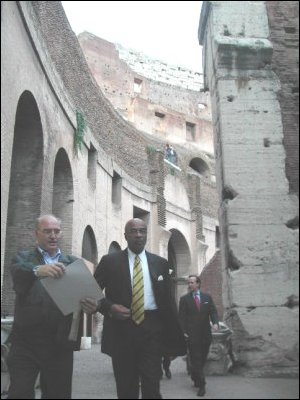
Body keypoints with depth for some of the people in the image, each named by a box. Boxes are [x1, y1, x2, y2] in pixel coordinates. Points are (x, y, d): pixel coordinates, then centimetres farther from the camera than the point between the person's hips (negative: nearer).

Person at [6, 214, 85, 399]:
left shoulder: (73, 262, 10)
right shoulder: (23, 258, 5)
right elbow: (18, 275, -17)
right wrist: (37, 270, -40)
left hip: (60, 342, 2)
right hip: (26, 340, -2)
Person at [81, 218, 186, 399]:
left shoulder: (161, 263, 8)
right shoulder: (110, 261, 3)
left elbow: (169, 301, 8)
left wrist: (176, 336, 5)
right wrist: (109, 307, -14)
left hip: (152, 329, 0)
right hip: (121, 329, 0)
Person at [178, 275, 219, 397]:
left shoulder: (207, 297, 9)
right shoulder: (184, 299, 1)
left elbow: (213, 311, 4)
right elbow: (182, 317, -1)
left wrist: (215, 323, -15)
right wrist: (184, 332, -9)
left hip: (206, 334, 3)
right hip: (192, 335, -3)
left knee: (202, 359, 12)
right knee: (196, 360, -4)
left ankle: (195, 377, 34)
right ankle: (201, 385, 2)